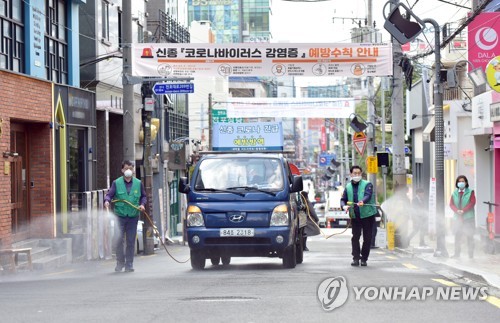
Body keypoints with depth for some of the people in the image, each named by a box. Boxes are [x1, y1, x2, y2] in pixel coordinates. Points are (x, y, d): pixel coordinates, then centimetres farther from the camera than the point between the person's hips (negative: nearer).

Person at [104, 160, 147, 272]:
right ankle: (120, 262, 5)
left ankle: (129, 265, 15)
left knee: (131, 241, 5)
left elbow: (144, 196, 16)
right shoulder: (116, 183, 2)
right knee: (118, 239, -14)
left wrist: (142, 204, -3)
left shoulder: (138, 183, 7)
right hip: (120, 216, -2)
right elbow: (109, 194, 1)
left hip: (133, 217, 2)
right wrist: (107, 201, -21)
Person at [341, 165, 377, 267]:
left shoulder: (367, 184, -2)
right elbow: (343, 199, 13)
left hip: (367, 215, -3)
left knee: (367, 238, 2)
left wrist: (363, 201, -40)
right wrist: (344, 206, -10)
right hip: (354, 216, 3)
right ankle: (356, 258, 2)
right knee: (355, 237, -2)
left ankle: (364, 259, 12)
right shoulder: (348, 187, 10)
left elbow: (368, 195, -19)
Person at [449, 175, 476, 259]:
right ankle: (457, 253, 7)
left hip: (468, 217, -3)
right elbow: (451, 204, 5)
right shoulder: (454, 193, 12)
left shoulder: (470, 192, 3)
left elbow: (472, 203, -7)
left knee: (470, 236, -2)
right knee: (457, 235, 1)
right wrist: (457, 211, -14)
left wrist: (463, 210, -16)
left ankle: (471, 254, 2)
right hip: (458, 217, 3)